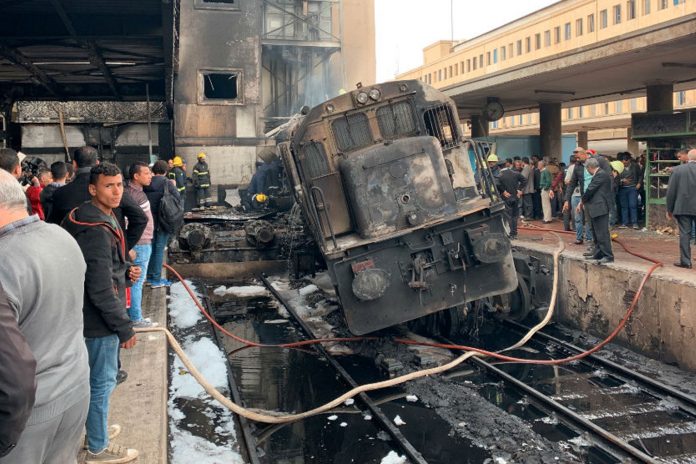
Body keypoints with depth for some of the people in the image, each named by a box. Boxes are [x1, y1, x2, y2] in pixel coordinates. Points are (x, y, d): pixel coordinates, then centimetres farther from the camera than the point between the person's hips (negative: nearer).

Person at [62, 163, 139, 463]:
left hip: (92, 315, 10)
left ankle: (93, 428, 43)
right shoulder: (97, 230, -26)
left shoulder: (95, 217, 7)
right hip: (99, 319, -10)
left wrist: (125, 269, 3)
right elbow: (101, 289, -27)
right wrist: (124, 327, -20)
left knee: (97, 378, 25)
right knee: (102, 382, 4)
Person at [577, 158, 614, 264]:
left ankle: (608, 256, -6)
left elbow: (590, 190, -17)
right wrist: (582, 203, 10)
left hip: (600, 208, -11)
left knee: (602, 233, -9)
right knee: (596, 232, 17)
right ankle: (598, 253, 26)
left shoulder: (601, 175, -15)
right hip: (596, 208, 11)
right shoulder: (598, 175, 16)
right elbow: (590, 189, 17)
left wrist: (582, 201, -3)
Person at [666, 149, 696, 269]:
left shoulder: (677, 170, -3)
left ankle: (685, 261, 6)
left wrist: (669, 210, 5)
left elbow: (670, 192, -3)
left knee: (684, 234, 4)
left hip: (683, 208, 0)